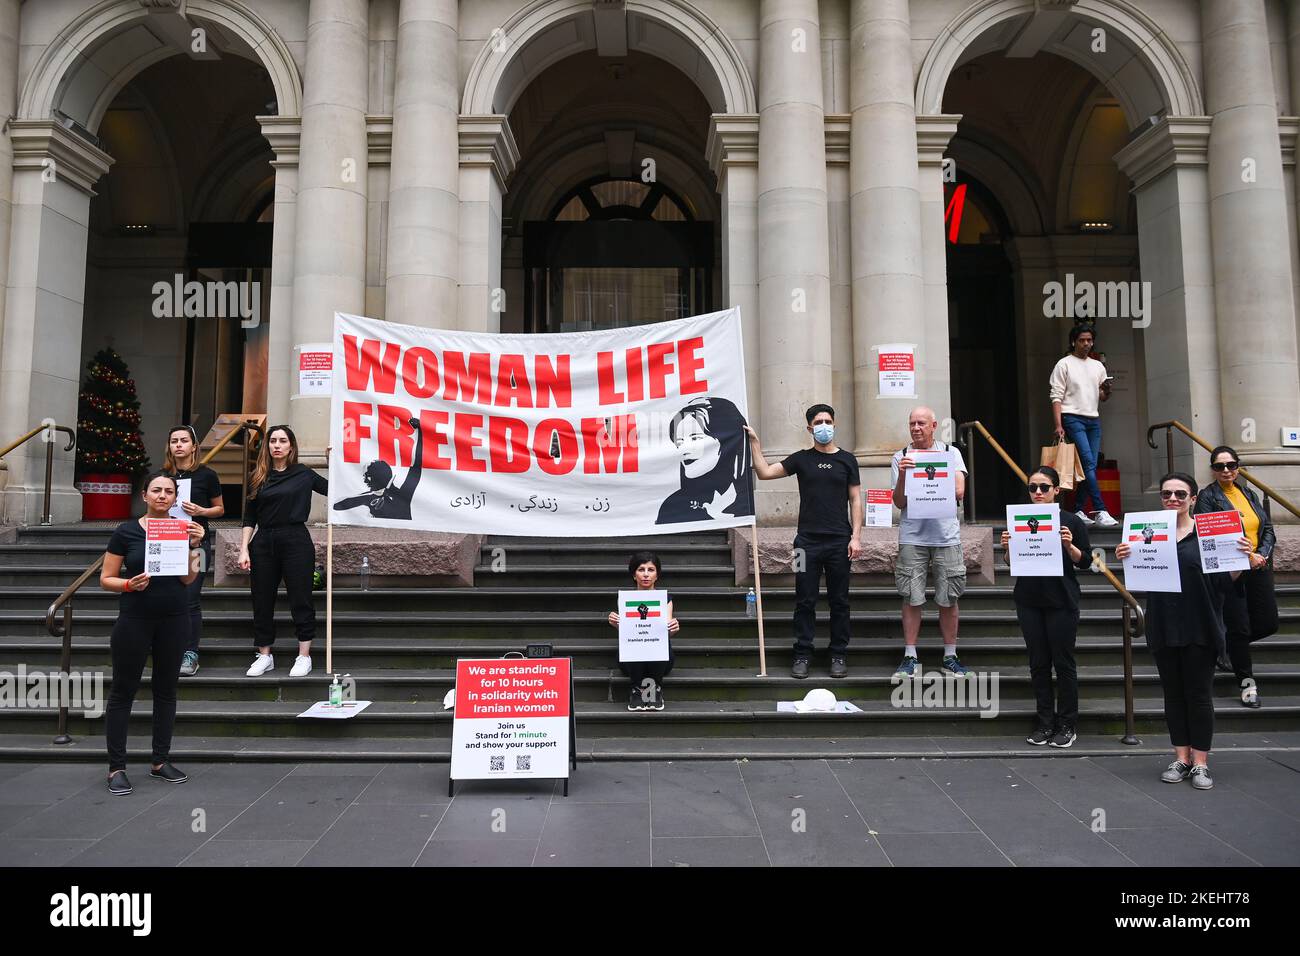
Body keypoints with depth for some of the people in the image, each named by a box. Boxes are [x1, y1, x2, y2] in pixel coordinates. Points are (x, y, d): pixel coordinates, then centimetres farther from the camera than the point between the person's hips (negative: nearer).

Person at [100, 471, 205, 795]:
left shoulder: (183, 529, 3)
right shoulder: (126, 532, -3)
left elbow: (188, 579, -4)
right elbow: (105, 579, 1)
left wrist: (192, 547, -17)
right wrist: (128, 584, -18)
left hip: (174, 619, 3)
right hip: (134, 619, -2)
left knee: (166, 688, 10)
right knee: (123, 689, 2)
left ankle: (160, 761, 21)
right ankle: (116, 767, 11)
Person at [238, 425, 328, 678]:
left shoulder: (303, 474, 3)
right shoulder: (258, 477, 9)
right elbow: (249, 517, 10)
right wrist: (244, 548, 2)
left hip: (296, 542, -3)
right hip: (263, 543, 3)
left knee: (300, 599, 1)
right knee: (262, 601, 8)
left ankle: (304, 656, 11)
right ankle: (264, 656, 22)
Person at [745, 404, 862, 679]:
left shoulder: (846, 460, 6)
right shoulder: (801, 458, 7)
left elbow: (855, 500, 5)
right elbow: (765, 472, 2)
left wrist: (856, 536, -3)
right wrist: (754, 441, -3)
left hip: (839, 541, 0)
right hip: (807, 540, 0)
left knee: (839, 601, 6)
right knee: (805, 600, 3)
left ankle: (839, 656, 15)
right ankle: (802, 655, 10)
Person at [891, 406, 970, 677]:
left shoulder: (950, 452, 7)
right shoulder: (900, 457, 6)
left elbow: (959, 492, -3)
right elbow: (899, 502, 2)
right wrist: (902, 475, -14)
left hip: (947, 535, 0)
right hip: (912, 537, 0)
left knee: (948, 599, 6)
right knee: (911, 598, 1)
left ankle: (950, 656, 17)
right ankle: (910, 657, 9)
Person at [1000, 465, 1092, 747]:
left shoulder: (1071, 521, -2)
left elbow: (1085, 561, -1)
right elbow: (1011, 562, 12)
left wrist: (1069, 546, -19)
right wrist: (1007, 546, -8)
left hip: (1061, 601, -3)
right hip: (1029, 601, 3)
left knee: (1063, 662, 3)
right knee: (1038, 663, 8)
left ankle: (1067, 725, 14)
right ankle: (1045, 722, 17)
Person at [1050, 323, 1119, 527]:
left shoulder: (1098, 366, 17)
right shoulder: (1064, 364, 1)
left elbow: (1102, 398, 20)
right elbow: (1056, 397, -5)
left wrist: (1107, 391, -5)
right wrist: (1058, 425, -14)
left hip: (1094, 420, 6)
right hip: (1073, 418, -6)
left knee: (1090, 466, 2)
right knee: (1088, 463, -15)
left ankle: (1079, 510, 9)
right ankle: (1101, 511, -19)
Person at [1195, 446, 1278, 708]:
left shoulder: (1248, 494, 12)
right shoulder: (1207, 497, -6)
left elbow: (1268, 528, 11)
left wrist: (1263, 554, -8)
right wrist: (1247, 556, -19)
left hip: (1258, 568, 6)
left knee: (1268, 624, 7)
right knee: (1239, 627, -2)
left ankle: (1226, 646, 34)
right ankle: (1247, 682, 13)